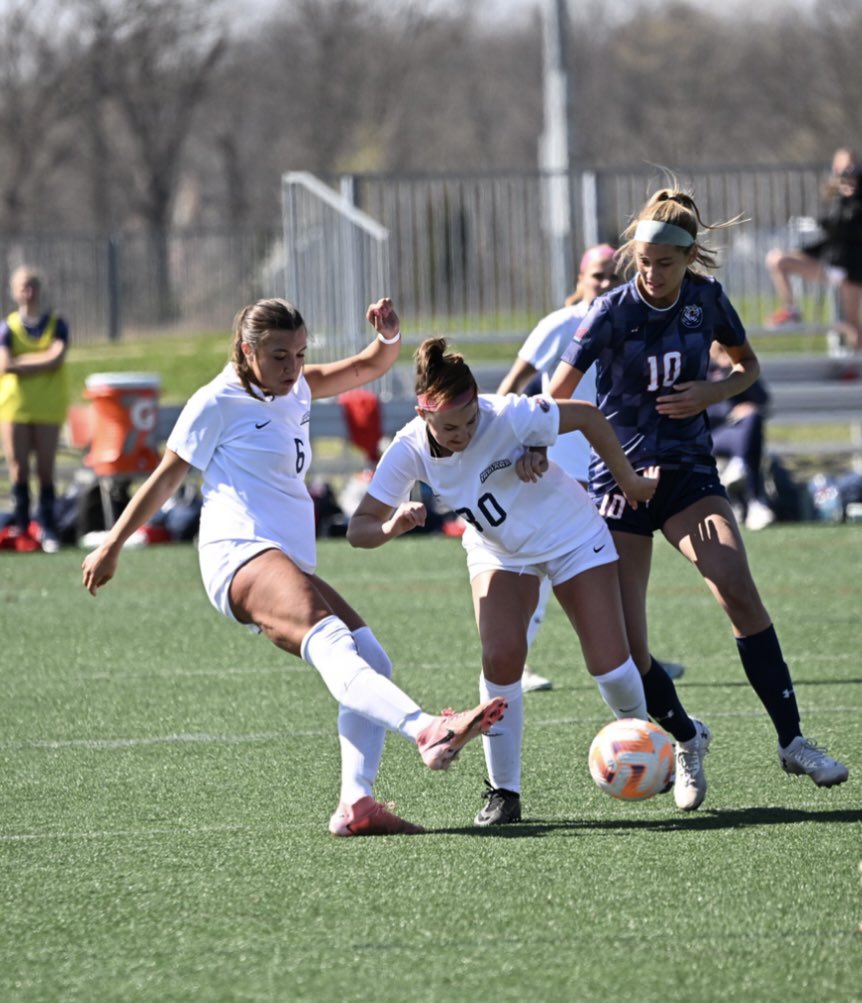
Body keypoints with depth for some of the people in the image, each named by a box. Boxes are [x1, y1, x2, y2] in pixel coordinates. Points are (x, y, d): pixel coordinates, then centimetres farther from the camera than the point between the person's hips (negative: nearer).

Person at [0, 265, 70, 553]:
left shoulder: (56, 324, 3)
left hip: (48, 407, 0)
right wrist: (42, 360, -11)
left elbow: (57, 357, -13)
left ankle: (47, 528, 5)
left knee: (46, 469, 0)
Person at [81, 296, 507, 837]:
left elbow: (371, 366, 25)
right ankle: (430, 731, -56)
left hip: (291, 566, 10)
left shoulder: (297, 387, 21)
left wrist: (389, 335, 2)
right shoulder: (219, 401, 1)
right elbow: (166, 478, 8)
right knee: (332, 643, -31)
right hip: (241, 552, -10)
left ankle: (356, 803, -12)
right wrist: (112, 547, 13)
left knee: (372, 661, -5)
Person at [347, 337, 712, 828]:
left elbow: (587, 415, -18)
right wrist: (391, 527, -42)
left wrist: (629, 482, -9)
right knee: (501, 656, -22)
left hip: (573, 537, -2)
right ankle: (504, 793, -7)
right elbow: (359, 527, -20)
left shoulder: (509, 417, -33)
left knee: (609, 665, -8)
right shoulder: (410, 452, -22)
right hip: (498, 552, 2)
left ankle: (682, 740, 21)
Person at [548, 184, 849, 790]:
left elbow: (748, 365, 15)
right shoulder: (612, 312, -11)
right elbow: (558, 394, -15)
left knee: (739, 591, -20)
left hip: (689, 472, 1)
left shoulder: (707, 301, -2)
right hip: (620, 477, -1)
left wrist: (712, 392, -6)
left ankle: (792, 741, -14)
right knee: (625, 641, -6)